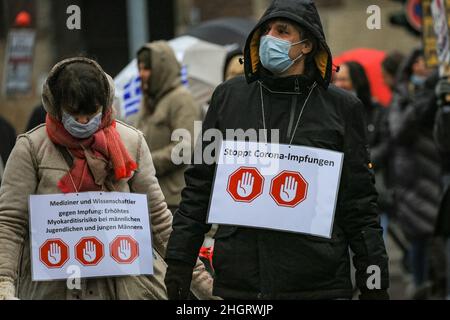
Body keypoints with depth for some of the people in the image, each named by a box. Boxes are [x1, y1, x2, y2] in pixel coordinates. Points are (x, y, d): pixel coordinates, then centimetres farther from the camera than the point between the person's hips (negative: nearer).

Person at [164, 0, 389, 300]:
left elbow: (360, 205, 5)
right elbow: (199, 187, 12)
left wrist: (374, 282, 1)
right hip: (237, 282, 1)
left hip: (319, 283, -1)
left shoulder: (342, 107, 5)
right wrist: (179, 261, 6)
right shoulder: (228, 96, 9)